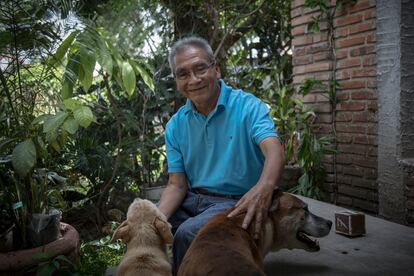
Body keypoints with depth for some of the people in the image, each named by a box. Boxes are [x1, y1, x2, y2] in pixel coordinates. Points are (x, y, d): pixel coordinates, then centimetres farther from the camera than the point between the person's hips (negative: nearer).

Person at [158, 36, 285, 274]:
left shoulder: (248, 107, -11)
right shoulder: (176, 126, 4)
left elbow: (274, 150, -28)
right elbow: (177, 185, 2)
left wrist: (264, 186, -51)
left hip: (236, 201, -5)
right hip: (192, 199, 5)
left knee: (187, 233, -28)